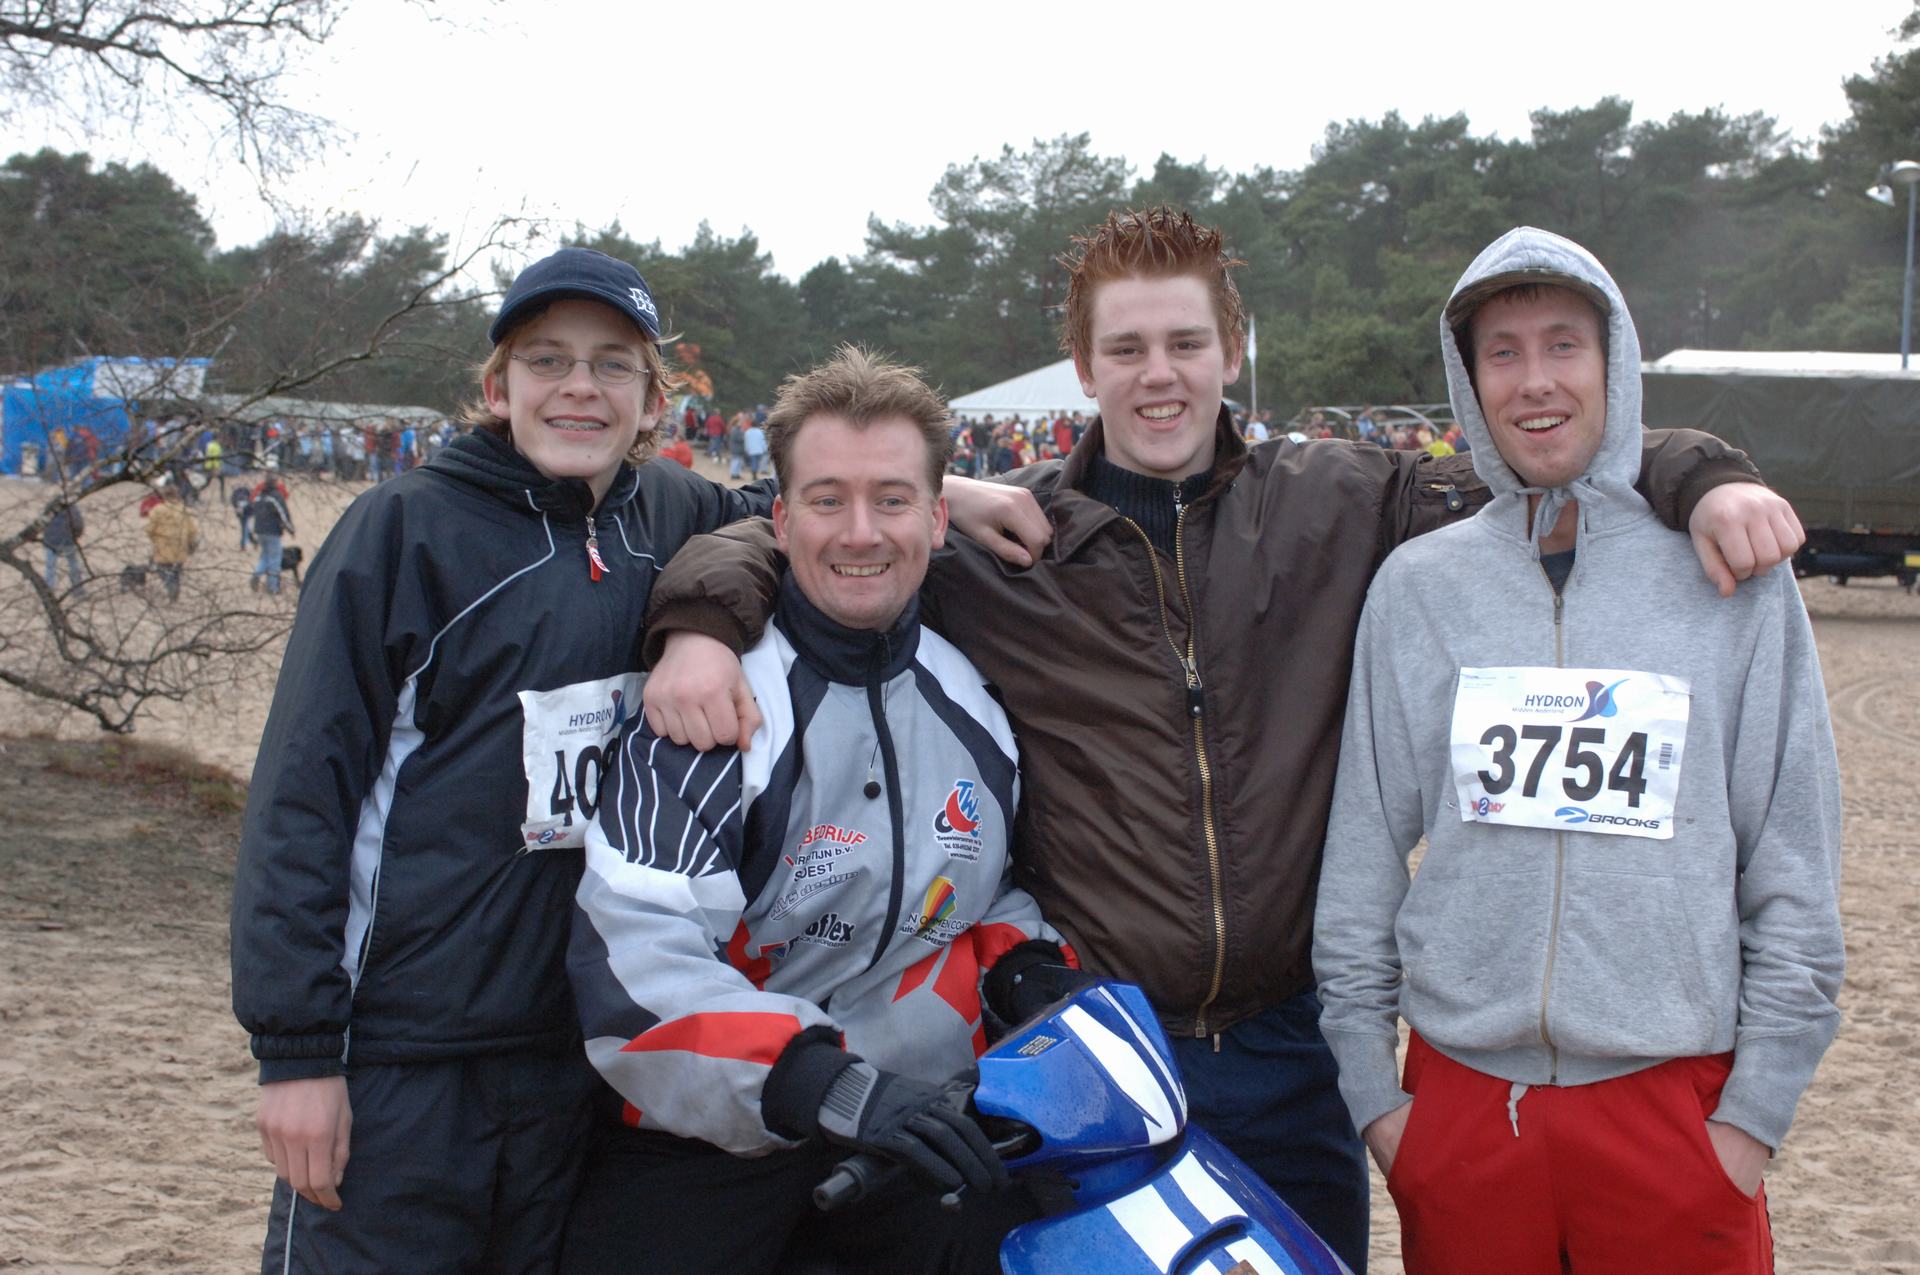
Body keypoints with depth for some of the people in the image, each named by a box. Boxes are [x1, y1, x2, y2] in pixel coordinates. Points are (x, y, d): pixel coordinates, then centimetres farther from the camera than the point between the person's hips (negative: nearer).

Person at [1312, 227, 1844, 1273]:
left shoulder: (1732, 577, 0)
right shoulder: (1415, 587, 3)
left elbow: (1794, 865, 1)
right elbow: (1362, 852, 5)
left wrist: (1758, 1108, -3)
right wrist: (1369, 1086, 2)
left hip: (1674, 1098, -1)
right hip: (1460, 1098, 1)